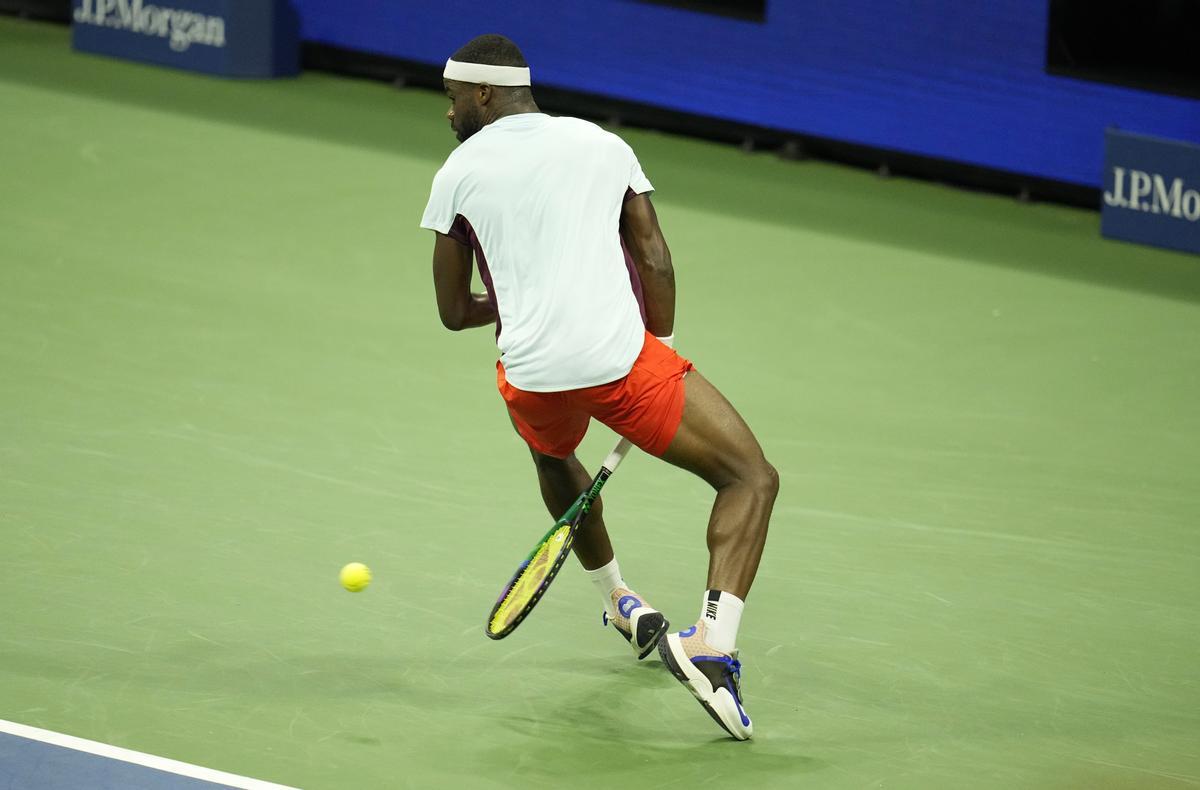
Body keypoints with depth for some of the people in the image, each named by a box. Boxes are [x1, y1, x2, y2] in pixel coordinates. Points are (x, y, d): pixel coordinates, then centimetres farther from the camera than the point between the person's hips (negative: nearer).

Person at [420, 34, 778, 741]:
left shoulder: (460, 172, 11)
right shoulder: (604, 146, 13)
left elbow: (455, 312, 16)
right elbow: (656, 263, 9)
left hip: (530, 375, 2)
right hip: (622, 356, -2)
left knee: (554, 457, 39)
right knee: (752, 478, 4)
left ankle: (621, 603, 48)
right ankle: (712, 643, -15)